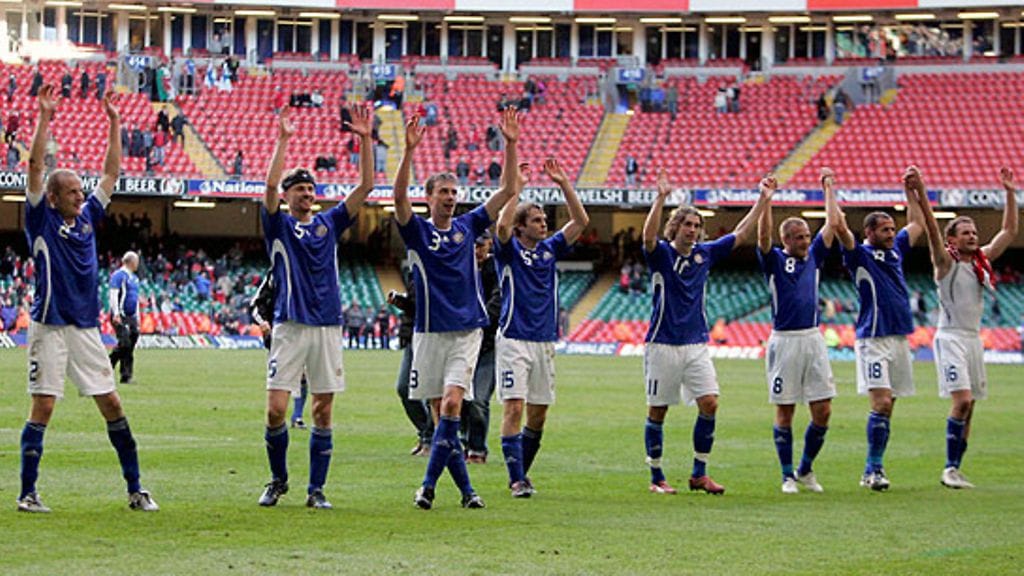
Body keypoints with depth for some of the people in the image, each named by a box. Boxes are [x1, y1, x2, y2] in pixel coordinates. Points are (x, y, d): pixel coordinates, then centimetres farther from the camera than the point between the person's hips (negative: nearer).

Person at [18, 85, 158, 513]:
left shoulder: (87, 217, 12)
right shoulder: (41, 219, -1)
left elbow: (111, 173, 16)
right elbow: (35, 168, -11)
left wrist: (114, 125, 11)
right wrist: (44, 120, -17)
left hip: (87, 328, 5)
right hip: (50, 328, -5)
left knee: (111, 405, 4)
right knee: (42, 408, -5)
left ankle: (135, 489, 9)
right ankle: (28, 494, 0)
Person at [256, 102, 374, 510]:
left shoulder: (329, 224, 14)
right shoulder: (279, 226, 5)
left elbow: (365, 187, 8)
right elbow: (271, 186, -12)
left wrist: (365, 140, -1)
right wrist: (282, 141, -17)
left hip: (328, 326, 3)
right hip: (290, 326, -3)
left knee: (323, 412, 3)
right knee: (276, 409, -8)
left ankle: (316, 489, 9)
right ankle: (278, 480, 11)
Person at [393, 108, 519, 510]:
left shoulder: (467, 227, 9)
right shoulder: (417, 231, 2)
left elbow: (508, 191, 7)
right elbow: (399, 195, -16)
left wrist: (511, 144, -4)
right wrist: (409, 150, -28)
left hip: (466, 330, 1)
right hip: (430, 333, -1)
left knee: (452, 405, -14)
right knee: (440, 411, 1)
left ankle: (429, 484, -13)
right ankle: (465, 489, 8)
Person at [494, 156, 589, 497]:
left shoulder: (550, 250, 13)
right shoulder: (510, 251, -1)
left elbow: (581, 220, 7)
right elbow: (502, 225, -22)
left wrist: (563, 184, 0)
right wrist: (516, 187, -18)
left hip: (545, 341, 5)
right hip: (514, 339, -5)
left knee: (538, 414, 9)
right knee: (514, 408, -12)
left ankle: (523, 471, 22)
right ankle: (516, 480, -14)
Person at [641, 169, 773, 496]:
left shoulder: (705, 253, 9)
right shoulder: (660, 254, -4)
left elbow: (742, 234, 11)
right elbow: (648, 235, -26)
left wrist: (764, 199, 3)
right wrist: (661, 198, -39)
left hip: (697, 344, 4)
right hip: (663, 344, -4)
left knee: (709, 404, -7)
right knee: (657, 411, 2)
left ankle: (699, 474, 2)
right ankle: (656, 478, 10)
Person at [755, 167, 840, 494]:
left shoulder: (814, 256, 14)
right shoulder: (774, 261, 2)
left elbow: (832, 224, 11)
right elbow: (763, 235, -14)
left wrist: (829, 187, 11)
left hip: (813, 338, 4)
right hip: (784, 341, -4)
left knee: (823, 411, 0)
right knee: (784, 412, 1)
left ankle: (805, 469, 16)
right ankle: (787, 476, 7)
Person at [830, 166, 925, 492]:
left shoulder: (895, 251, 16)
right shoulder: (860, 256, -3)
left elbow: (916, 224, 29)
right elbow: (838, 226, -15)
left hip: (900, 339, 7)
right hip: (874, 340, -7)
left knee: (887, 407, 6)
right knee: (881, 404, -14)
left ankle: (874, 468, 10)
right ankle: (873, 470, -12)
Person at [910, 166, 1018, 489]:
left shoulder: (982, 260, 13)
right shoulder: (946, 263, -4)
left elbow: (1009, 231, 17)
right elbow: (931, 228, -19)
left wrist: (1010, 194, 10)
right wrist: (920, 194, -32)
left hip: (974, 338, 7)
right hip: (951, 338, -7)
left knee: (968, 407, 4)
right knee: (962, 401, -18)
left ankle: (954, 470, 7)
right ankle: (950, 469, -16)